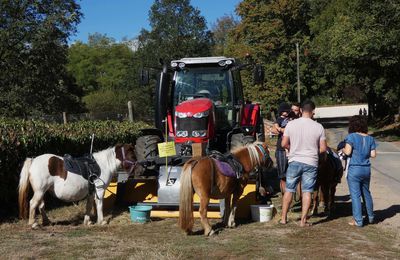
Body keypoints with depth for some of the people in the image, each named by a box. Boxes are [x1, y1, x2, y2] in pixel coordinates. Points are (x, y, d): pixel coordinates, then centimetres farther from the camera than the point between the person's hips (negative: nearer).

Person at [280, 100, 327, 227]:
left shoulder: (291, 124, -5)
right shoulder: (318, 127, -6)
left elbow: (284, 144, -2)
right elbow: (323, 148, -4)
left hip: (294, 161, 1)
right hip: (311, 163, -1)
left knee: (289, 190, 12)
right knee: (307, 192, 6)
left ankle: (284, 218, 17)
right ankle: (303, 221, 8)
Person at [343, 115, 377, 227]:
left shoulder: (351, 136, -11)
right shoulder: (370, 138, 4)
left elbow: (348, 152, -19)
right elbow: (373, 154, 2)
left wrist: (343, 149, 2)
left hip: (354, 169, -5)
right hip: (366, 169, 6)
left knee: (355, 195, 0)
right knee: (366, 193, 21)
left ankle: (358, 221, 2)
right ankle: (371, 217, 32)